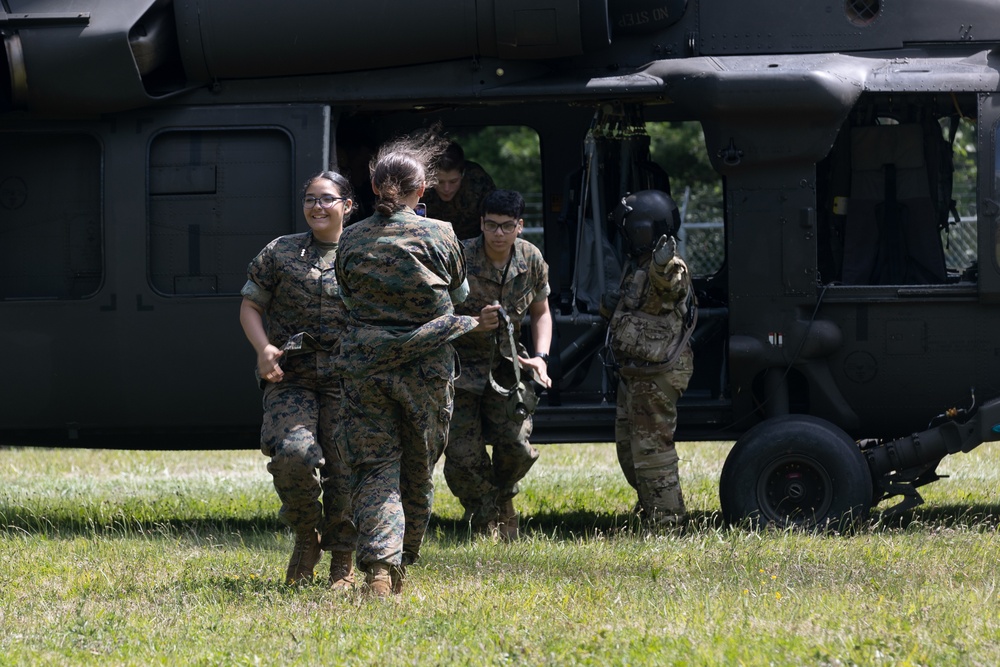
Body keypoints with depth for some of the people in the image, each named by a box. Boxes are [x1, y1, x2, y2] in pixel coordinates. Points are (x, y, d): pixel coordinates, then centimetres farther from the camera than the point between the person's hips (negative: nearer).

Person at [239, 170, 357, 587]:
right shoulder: (281, 252, 8)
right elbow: (250, 306, 11)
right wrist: (263, 348, -6)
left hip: (345, 381, 0)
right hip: (291, 378, 0)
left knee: (344, 468, -3)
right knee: (293, 454, -22)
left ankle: (343, 564, 13)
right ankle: (306, 538, 4)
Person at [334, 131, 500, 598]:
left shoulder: (351, 241, 2)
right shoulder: (440, 236, -4)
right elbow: (457, 293, 8)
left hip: (365, 363, 1)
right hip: (427, 367, -1)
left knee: (375, 467, 1)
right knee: (418, 469, 14)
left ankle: (378, 566, -19)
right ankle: (400, 568, 22)